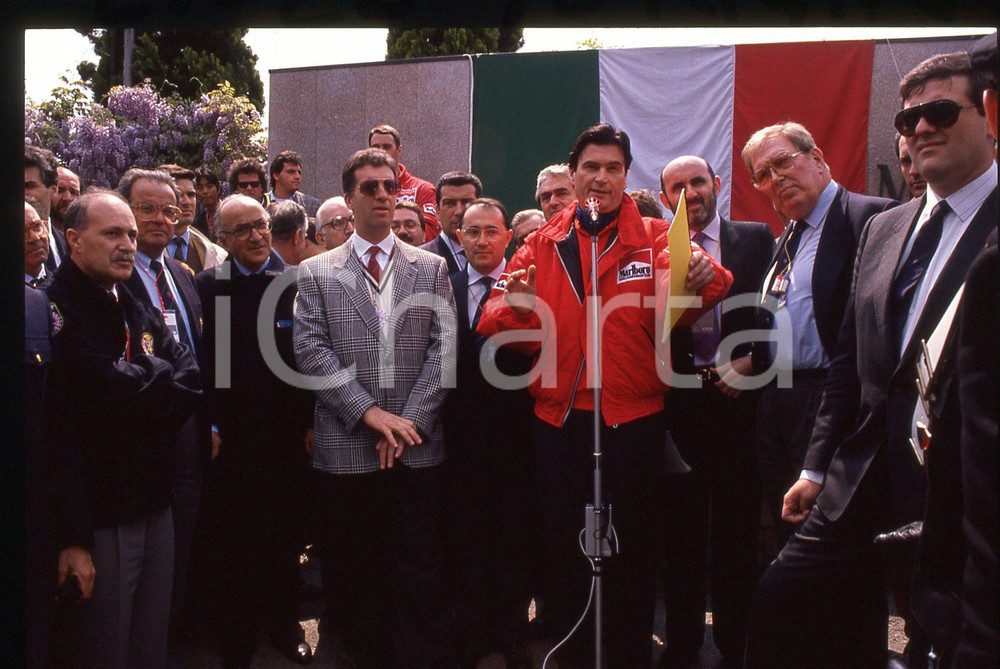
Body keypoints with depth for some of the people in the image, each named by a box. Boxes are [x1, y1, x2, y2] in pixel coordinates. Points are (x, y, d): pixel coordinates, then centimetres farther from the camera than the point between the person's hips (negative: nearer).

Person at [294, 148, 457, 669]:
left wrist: (410, 420, -9)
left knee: (421, 575, 4)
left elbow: (443, 348, 2)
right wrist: (369, 412, -12)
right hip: (345, 449, 0)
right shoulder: (316, 273, 7)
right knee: (354, 578, 9)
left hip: (417, 448, 0)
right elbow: (310, 351, -3)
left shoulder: (431, 268, 10)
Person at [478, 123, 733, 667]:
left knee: (633, 550, 9)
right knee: (559, 546, 12)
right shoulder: (542, 245, 7)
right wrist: (514, 307, -21)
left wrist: (697, 283, -36)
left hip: (633, 420, -1)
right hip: (558, 421, 2)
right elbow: (497, 327, 0)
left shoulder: (654, 240, 2)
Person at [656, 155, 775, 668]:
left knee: (738, 525, 8)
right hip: (679, 401, 0)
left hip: (737, 397, 0)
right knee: (681, 525, 9)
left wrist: (750, 362, -10)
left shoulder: (757, 239, 6)